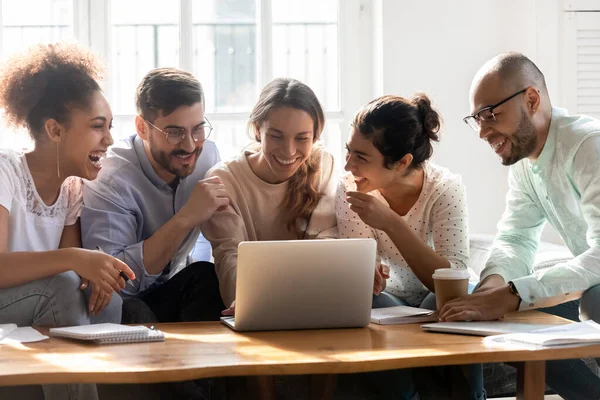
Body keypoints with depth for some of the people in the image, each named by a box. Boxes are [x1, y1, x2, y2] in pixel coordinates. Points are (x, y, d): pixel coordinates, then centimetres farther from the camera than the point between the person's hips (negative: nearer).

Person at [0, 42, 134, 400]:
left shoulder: (73, 185, 4)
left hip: (38, 314, 6)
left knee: (106, 299, -18)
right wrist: (73, 259, -41)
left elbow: (71, 264, 2)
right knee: (59, 287, -29)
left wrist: (95, 276, -21)